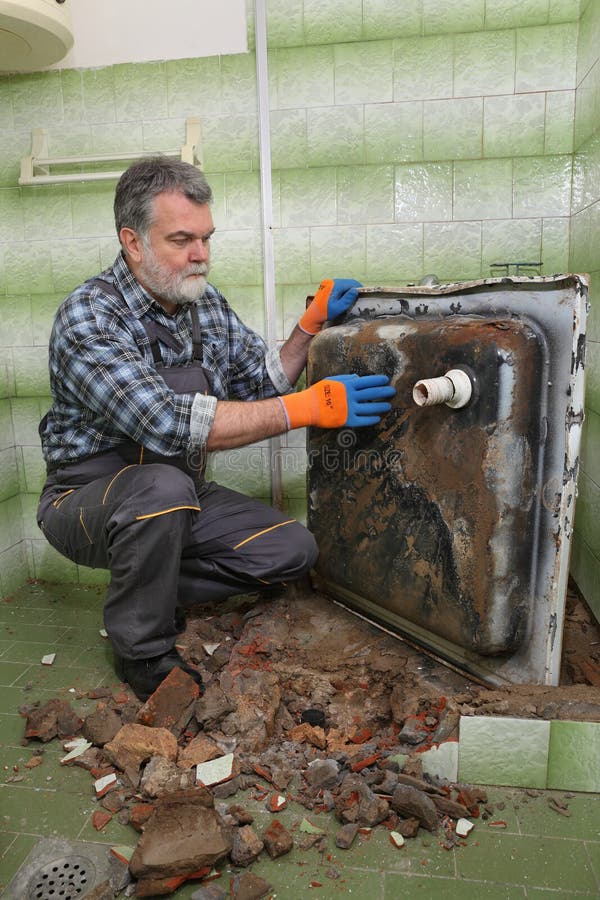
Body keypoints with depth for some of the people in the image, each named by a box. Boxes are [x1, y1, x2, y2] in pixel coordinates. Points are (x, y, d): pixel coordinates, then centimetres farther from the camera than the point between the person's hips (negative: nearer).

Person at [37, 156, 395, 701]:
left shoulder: (208, 306, 0)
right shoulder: (88, 317, -22)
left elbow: (264, 382, 8)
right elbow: (171, 425, -34)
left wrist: (312, 324, -8)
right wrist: (307, 408, -34)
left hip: (175, 494, 6)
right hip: (88, 499, -6)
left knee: (293, 550, -8)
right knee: (164, 486, -38)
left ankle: (144, 589, 8)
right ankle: (141, 650, -12)